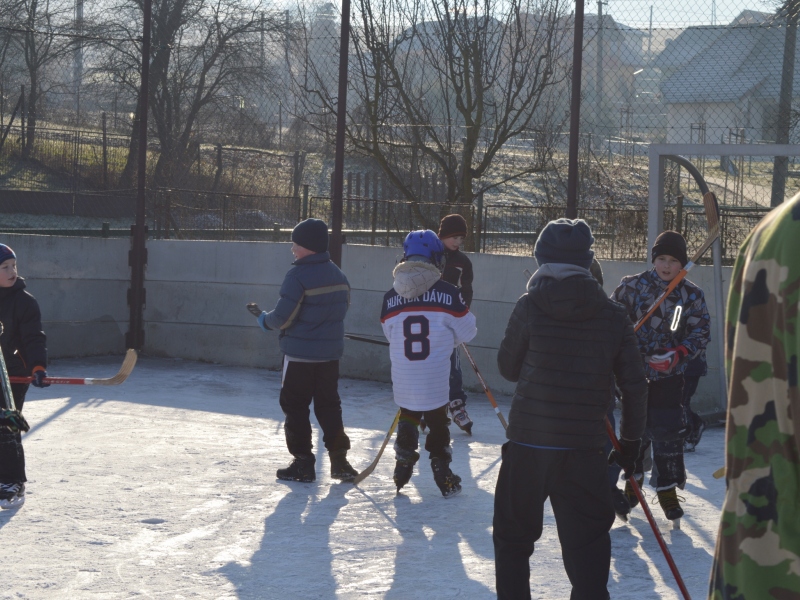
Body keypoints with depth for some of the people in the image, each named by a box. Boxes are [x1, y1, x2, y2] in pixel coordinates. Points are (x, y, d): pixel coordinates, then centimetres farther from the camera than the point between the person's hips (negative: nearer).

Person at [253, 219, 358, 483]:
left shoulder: (298, 275, -17)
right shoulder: (338, 275, 6)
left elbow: (283, 317, -17)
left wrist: (265, 320, 2)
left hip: (300, 354, -7)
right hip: (331, 352, 7)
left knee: (295, 406, 5)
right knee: (329, 404, 14)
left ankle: (303, 463, 7)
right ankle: (339, 459, 11)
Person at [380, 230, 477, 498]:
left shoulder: (391, 297, -3)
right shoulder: (447, 293, -11)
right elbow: (466, 330, -1)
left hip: (404, 380, 3)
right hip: (435, 380, -3)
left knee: (408, 418, 22)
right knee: (437, 423, 10)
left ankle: (402, 469, 24)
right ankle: (443, 476, 15)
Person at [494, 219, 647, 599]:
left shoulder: (530, 307, -7)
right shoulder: (613, 316, 0)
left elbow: (508, 368, 5)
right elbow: (634, 386, 3)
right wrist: (630, 441, 15)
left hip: (527, 443, -1)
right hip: (585, 449, 1)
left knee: (513, 537, 15)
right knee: (587, 545, 5)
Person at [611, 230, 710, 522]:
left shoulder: (692, 295, -1)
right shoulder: (633, 286, -3)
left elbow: (701, 332, 1)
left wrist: (679, 354, -14)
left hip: (669, 374, 0)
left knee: (668, 430, -4)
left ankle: (667, 488, 9)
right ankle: (633, 478, 28)